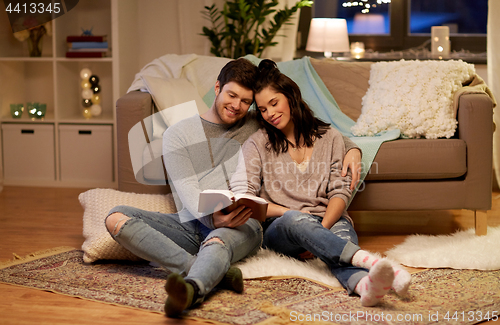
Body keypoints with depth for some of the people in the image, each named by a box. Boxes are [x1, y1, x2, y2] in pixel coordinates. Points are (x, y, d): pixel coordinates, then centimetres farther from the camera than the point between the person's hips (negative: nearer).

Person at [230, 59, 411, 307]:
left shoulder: (329, 138, 13)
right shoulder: (257, 144, 11)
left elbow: (341, 193, 4)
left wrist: (321, 229, -15)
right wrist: (290, 212, -11)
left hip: (329, 221, 1)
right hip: (278, 229, -1)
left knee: (342, 231, -36)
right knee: (294, 220, -38)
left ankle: (365, 285, -71)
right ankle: (368, 261, -62)